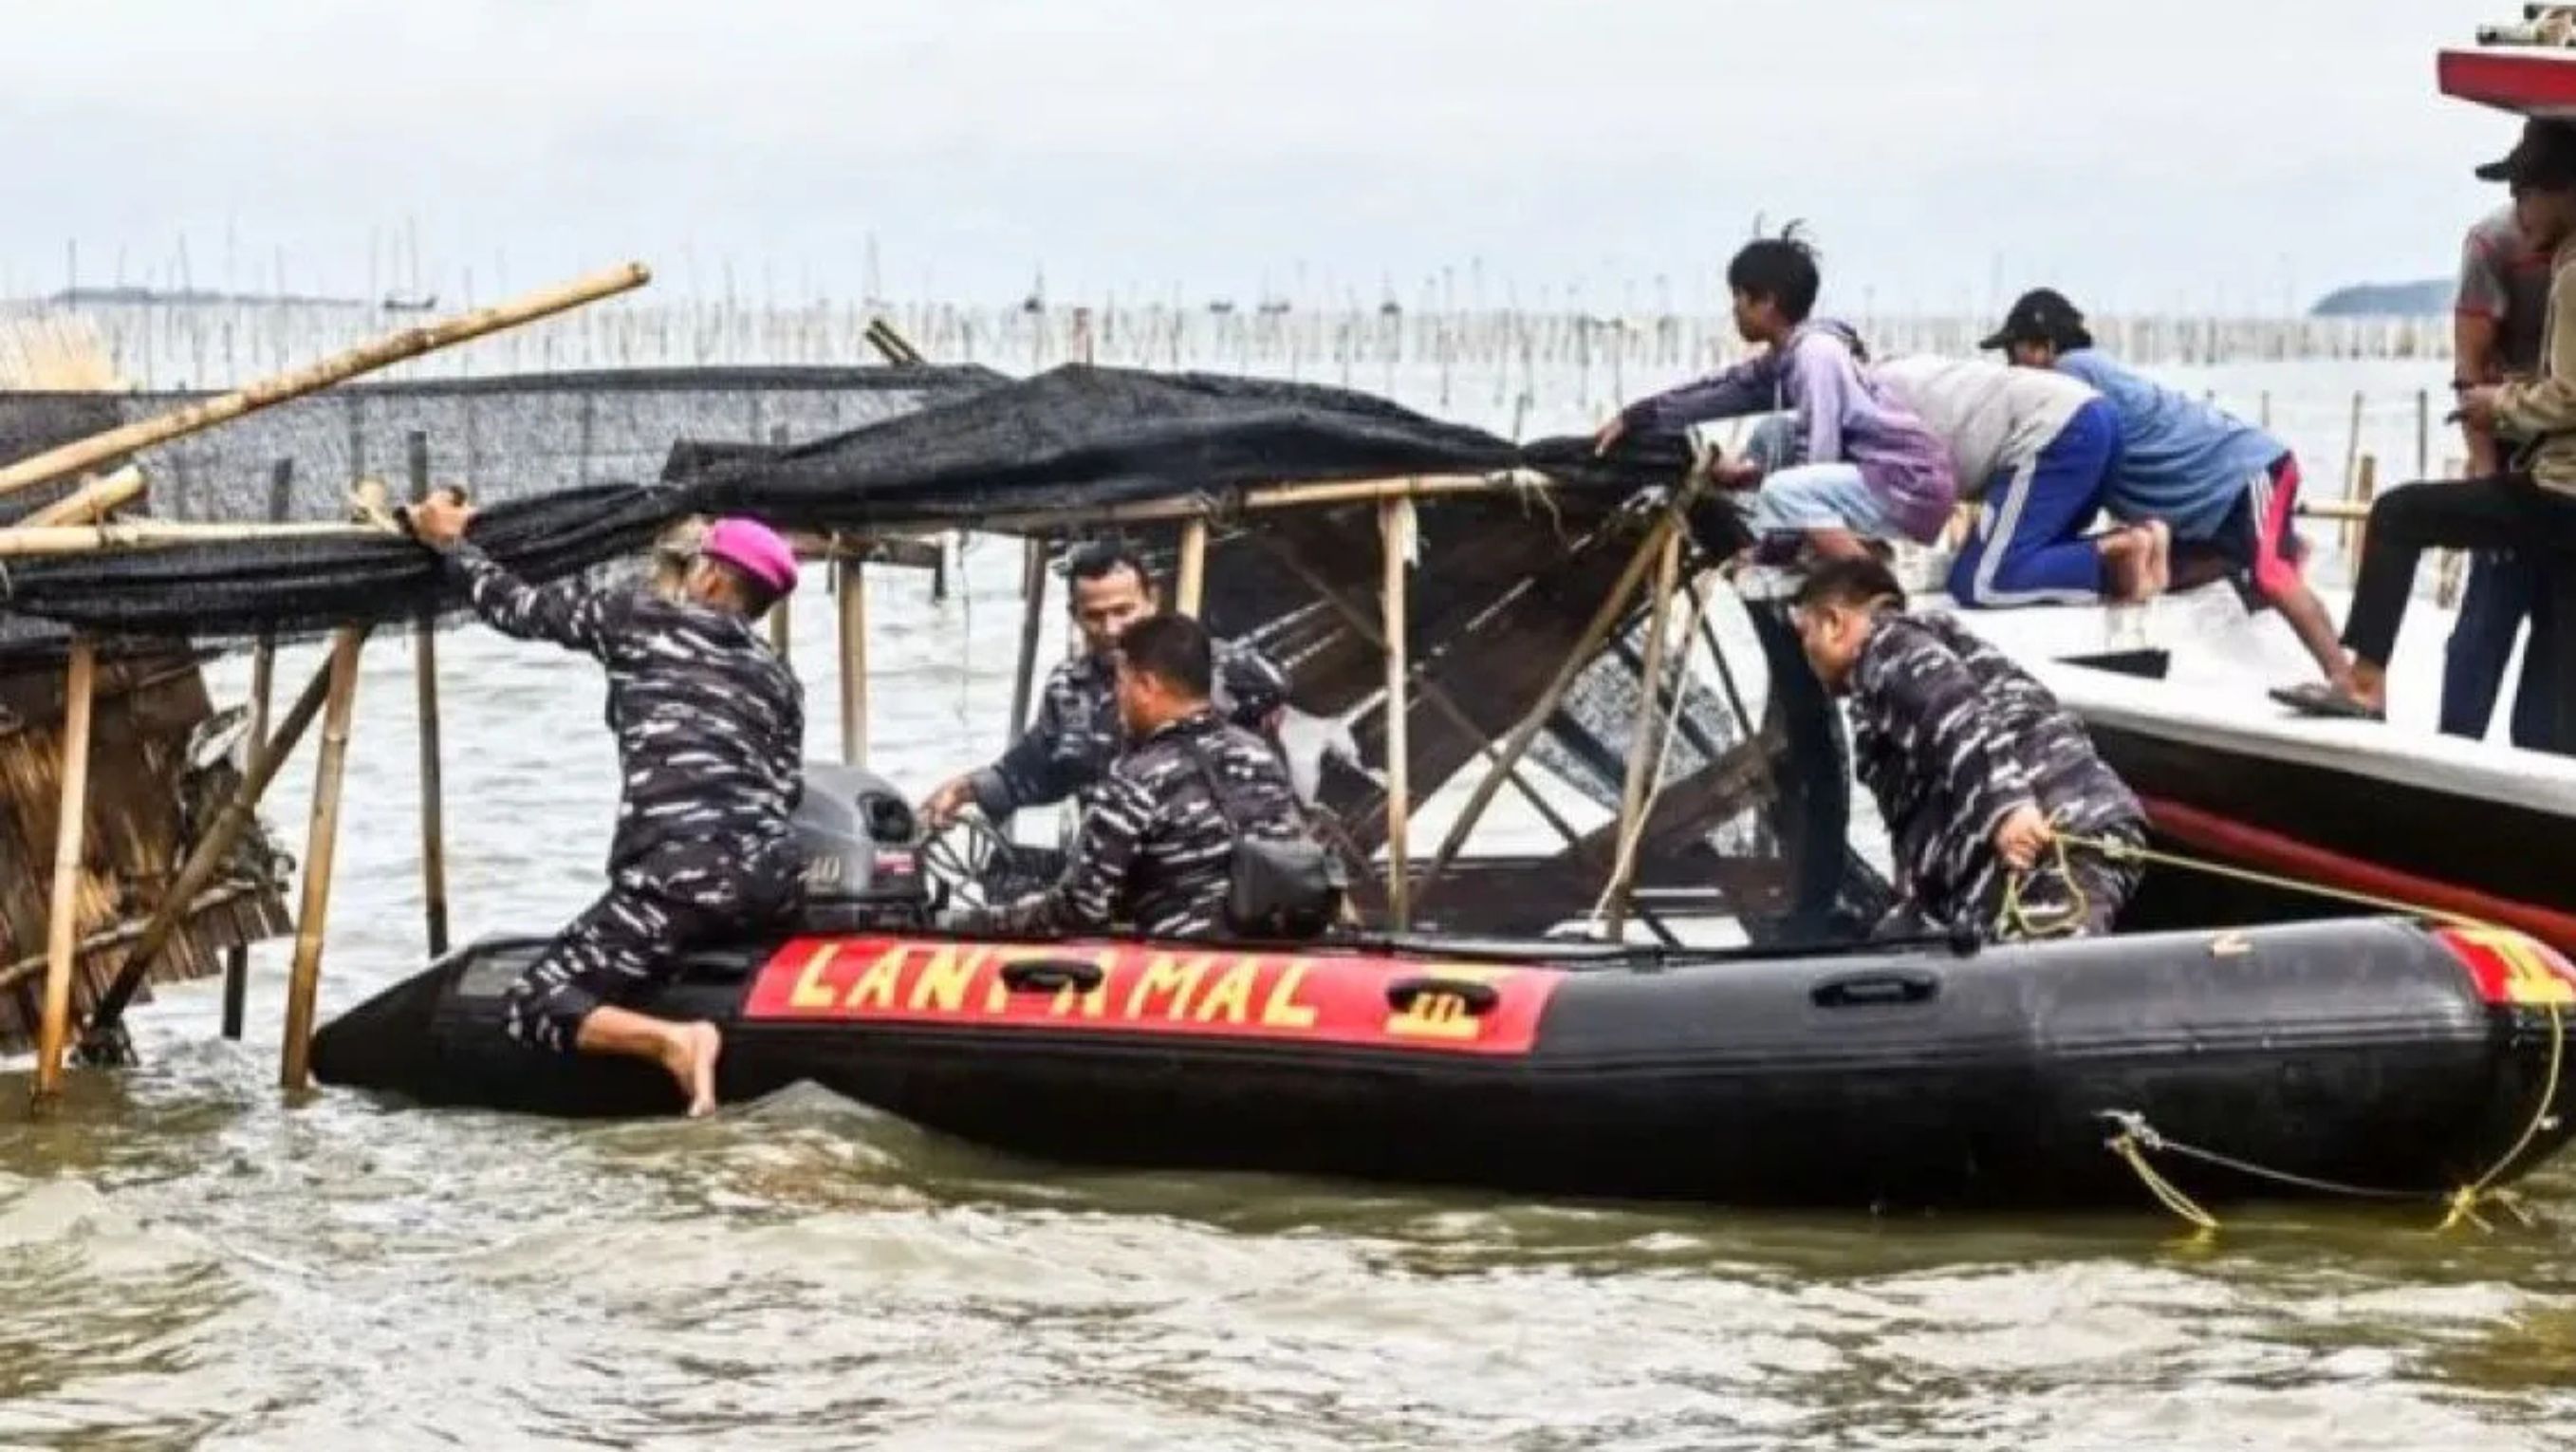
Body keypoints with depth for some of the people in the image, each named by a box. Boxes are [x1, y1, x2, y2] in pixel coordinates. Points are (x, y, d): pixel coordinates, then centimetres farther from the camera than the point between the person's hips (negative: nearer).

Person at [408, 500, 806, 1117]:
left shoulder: (641, 617, 9)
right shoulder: (781, 680, 20)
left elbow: (518, 606, 17)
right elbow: (787, 790, 14)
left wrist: (451, 543, 32)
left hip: (680, 877, -6)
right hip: (773, 878, 6)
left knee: (531, 1004, 0)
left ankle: (672, 1040, -25)